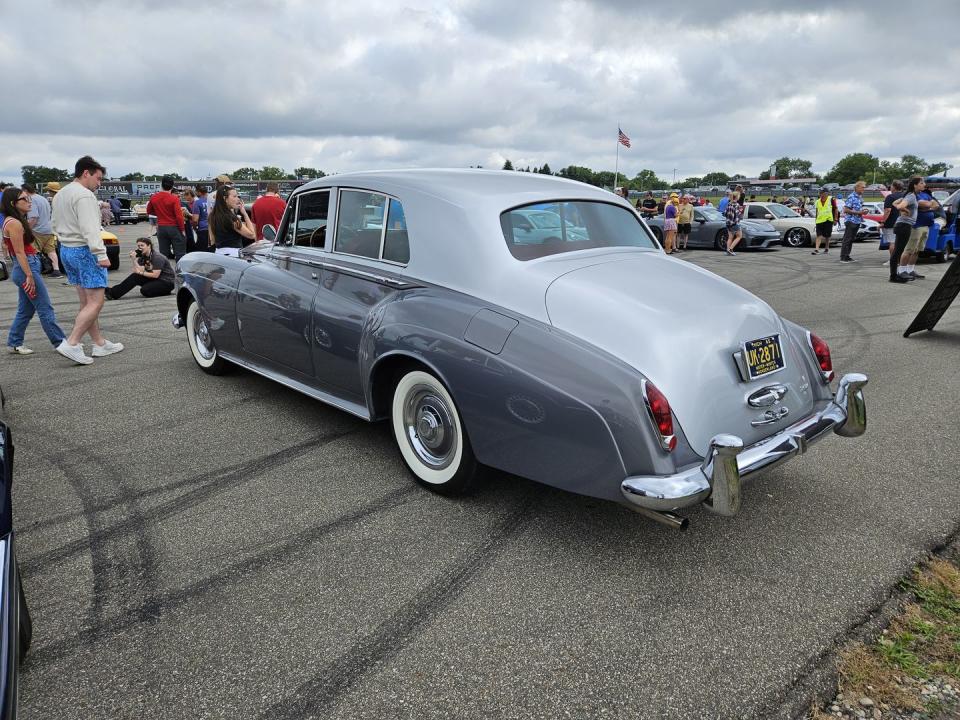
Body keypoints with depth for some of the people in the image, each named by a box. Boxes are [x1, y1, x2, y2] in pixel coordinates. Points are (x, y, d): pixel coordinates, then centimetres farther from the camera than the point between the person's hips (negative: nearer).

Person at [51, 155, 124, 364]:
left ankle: (100, 344, 17)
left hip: (66, 250, 10)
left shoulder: (60, 195, 17)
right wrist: (101, 254, -27)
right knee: (95, 303, -8)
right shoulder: (84, 195, -15)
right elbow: (90, 229, -24)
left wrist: (68, 242, 21)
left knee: (86, 302, 12)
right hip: (84, 251, -10)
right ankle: (71, 344, -13)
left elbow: (57, 225, 22)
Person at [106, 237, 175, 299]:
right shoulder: (142, 257, 7)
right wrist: (134, 259, -17)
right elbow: (138, 271, -7)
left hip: (167, 281, -7)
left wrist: (140, 273, -13)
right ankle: (113, 292, -13)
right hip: (154, 279, 7)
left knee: (145, 290, -32)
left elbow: (155, 275, -22)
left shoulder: (157, 257, -18)